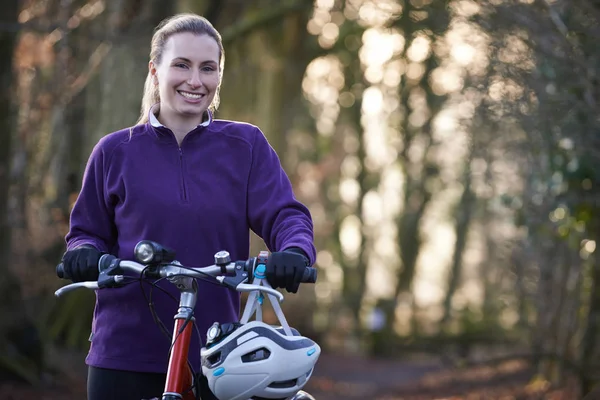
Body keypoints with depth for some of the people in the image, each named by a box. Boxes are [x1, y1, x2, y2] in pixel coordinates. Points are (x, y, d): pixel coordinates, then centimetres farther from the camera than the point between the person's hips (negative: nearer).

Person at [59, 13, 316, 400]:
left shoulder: (246, 145, 4)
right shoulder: (115, 151, 5)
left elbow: (285, 213, -5)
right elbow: (87, 232, 11)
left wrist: (295, 252, -27)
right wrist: (85, 253, -12)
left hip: (213, 358, 0)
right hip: (124, 358, 0)